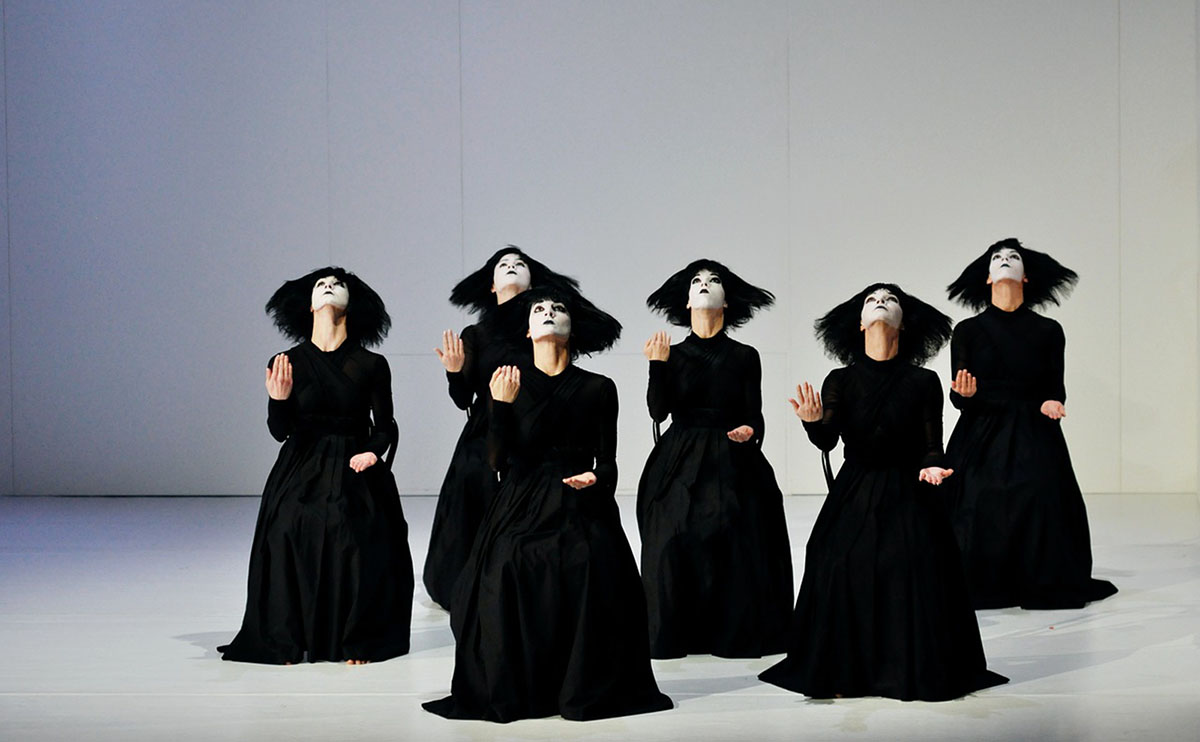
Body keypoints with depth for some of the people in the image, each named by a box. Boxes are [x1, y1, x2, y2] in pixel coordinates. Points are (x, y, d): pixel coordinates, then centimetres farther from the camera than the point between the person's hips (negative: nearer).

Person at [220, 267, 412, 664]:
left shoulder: (371, 365, 0)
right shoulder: (287, 363, 2)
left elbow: (384, 426, 3)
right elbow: (281, 431, 0)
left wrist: (373, 452, -17)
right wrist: (279, 400, -19)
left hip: (355, 474, 0)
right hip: (302, 477, 1)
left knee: (357, 554, -11)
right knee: (294, 551, -9)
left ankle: (355, 642, 5)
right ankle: (290, 643, 6)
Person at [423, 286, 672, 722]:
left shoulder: (598, 388, 8)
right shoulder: (509, 383, 7)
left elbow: (607, 462, 7)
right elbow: (498, 459, -2)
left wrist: (596, 478, -15)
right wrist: (502, 405, -13)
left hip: (581, 512, 0)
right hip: (522, 512, 0)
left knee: (586, 599, -15)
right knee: (511, 592, -15)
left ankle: (583, 691, 2)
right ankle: (511, 692, 2)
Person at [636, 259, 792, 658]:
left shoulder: (745, 357, 7)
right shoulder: (672, 355, 8)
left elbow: (754, 416, 3)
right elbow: (659, 411, -4)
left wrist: (749, 431, -19)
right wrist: (658, 365, -15)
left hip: (732, 466, 0)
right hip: (681, 466, 0)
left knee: (736, 550, -6)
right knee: (674, 548, -7)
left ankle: (735, 635, 4)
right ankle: (676, 636, 3)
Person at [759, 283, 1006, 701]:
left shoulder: (923, 383, 2)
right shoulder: (840, 381, 4)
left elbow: (931, 446, 2)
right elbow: (826, 440, -8)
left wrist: (931, 467, -21)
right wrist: (813, 420, -30)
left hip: (907, 497, -1)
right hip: (853, 497, 1)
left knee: (913, 572, -13)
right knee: (843, 571, -12)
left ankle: (914, 670, 0)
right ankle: (845, 672, 0)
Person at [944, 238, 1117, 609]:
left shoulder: (1047, 332, 8)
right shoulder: (967, 331, 7)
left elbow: (1055, 388, 8)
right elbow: (957, 397, 3)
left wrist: (1050, 403, -14)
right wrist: (965, 393, -19)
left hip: (1032, 438, 0)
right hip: (981, 439, 0)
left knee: (1041, 506, -15)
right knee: (979, 513, -13)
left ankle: (1044, 586, 0)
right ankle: (980, 586, 1)